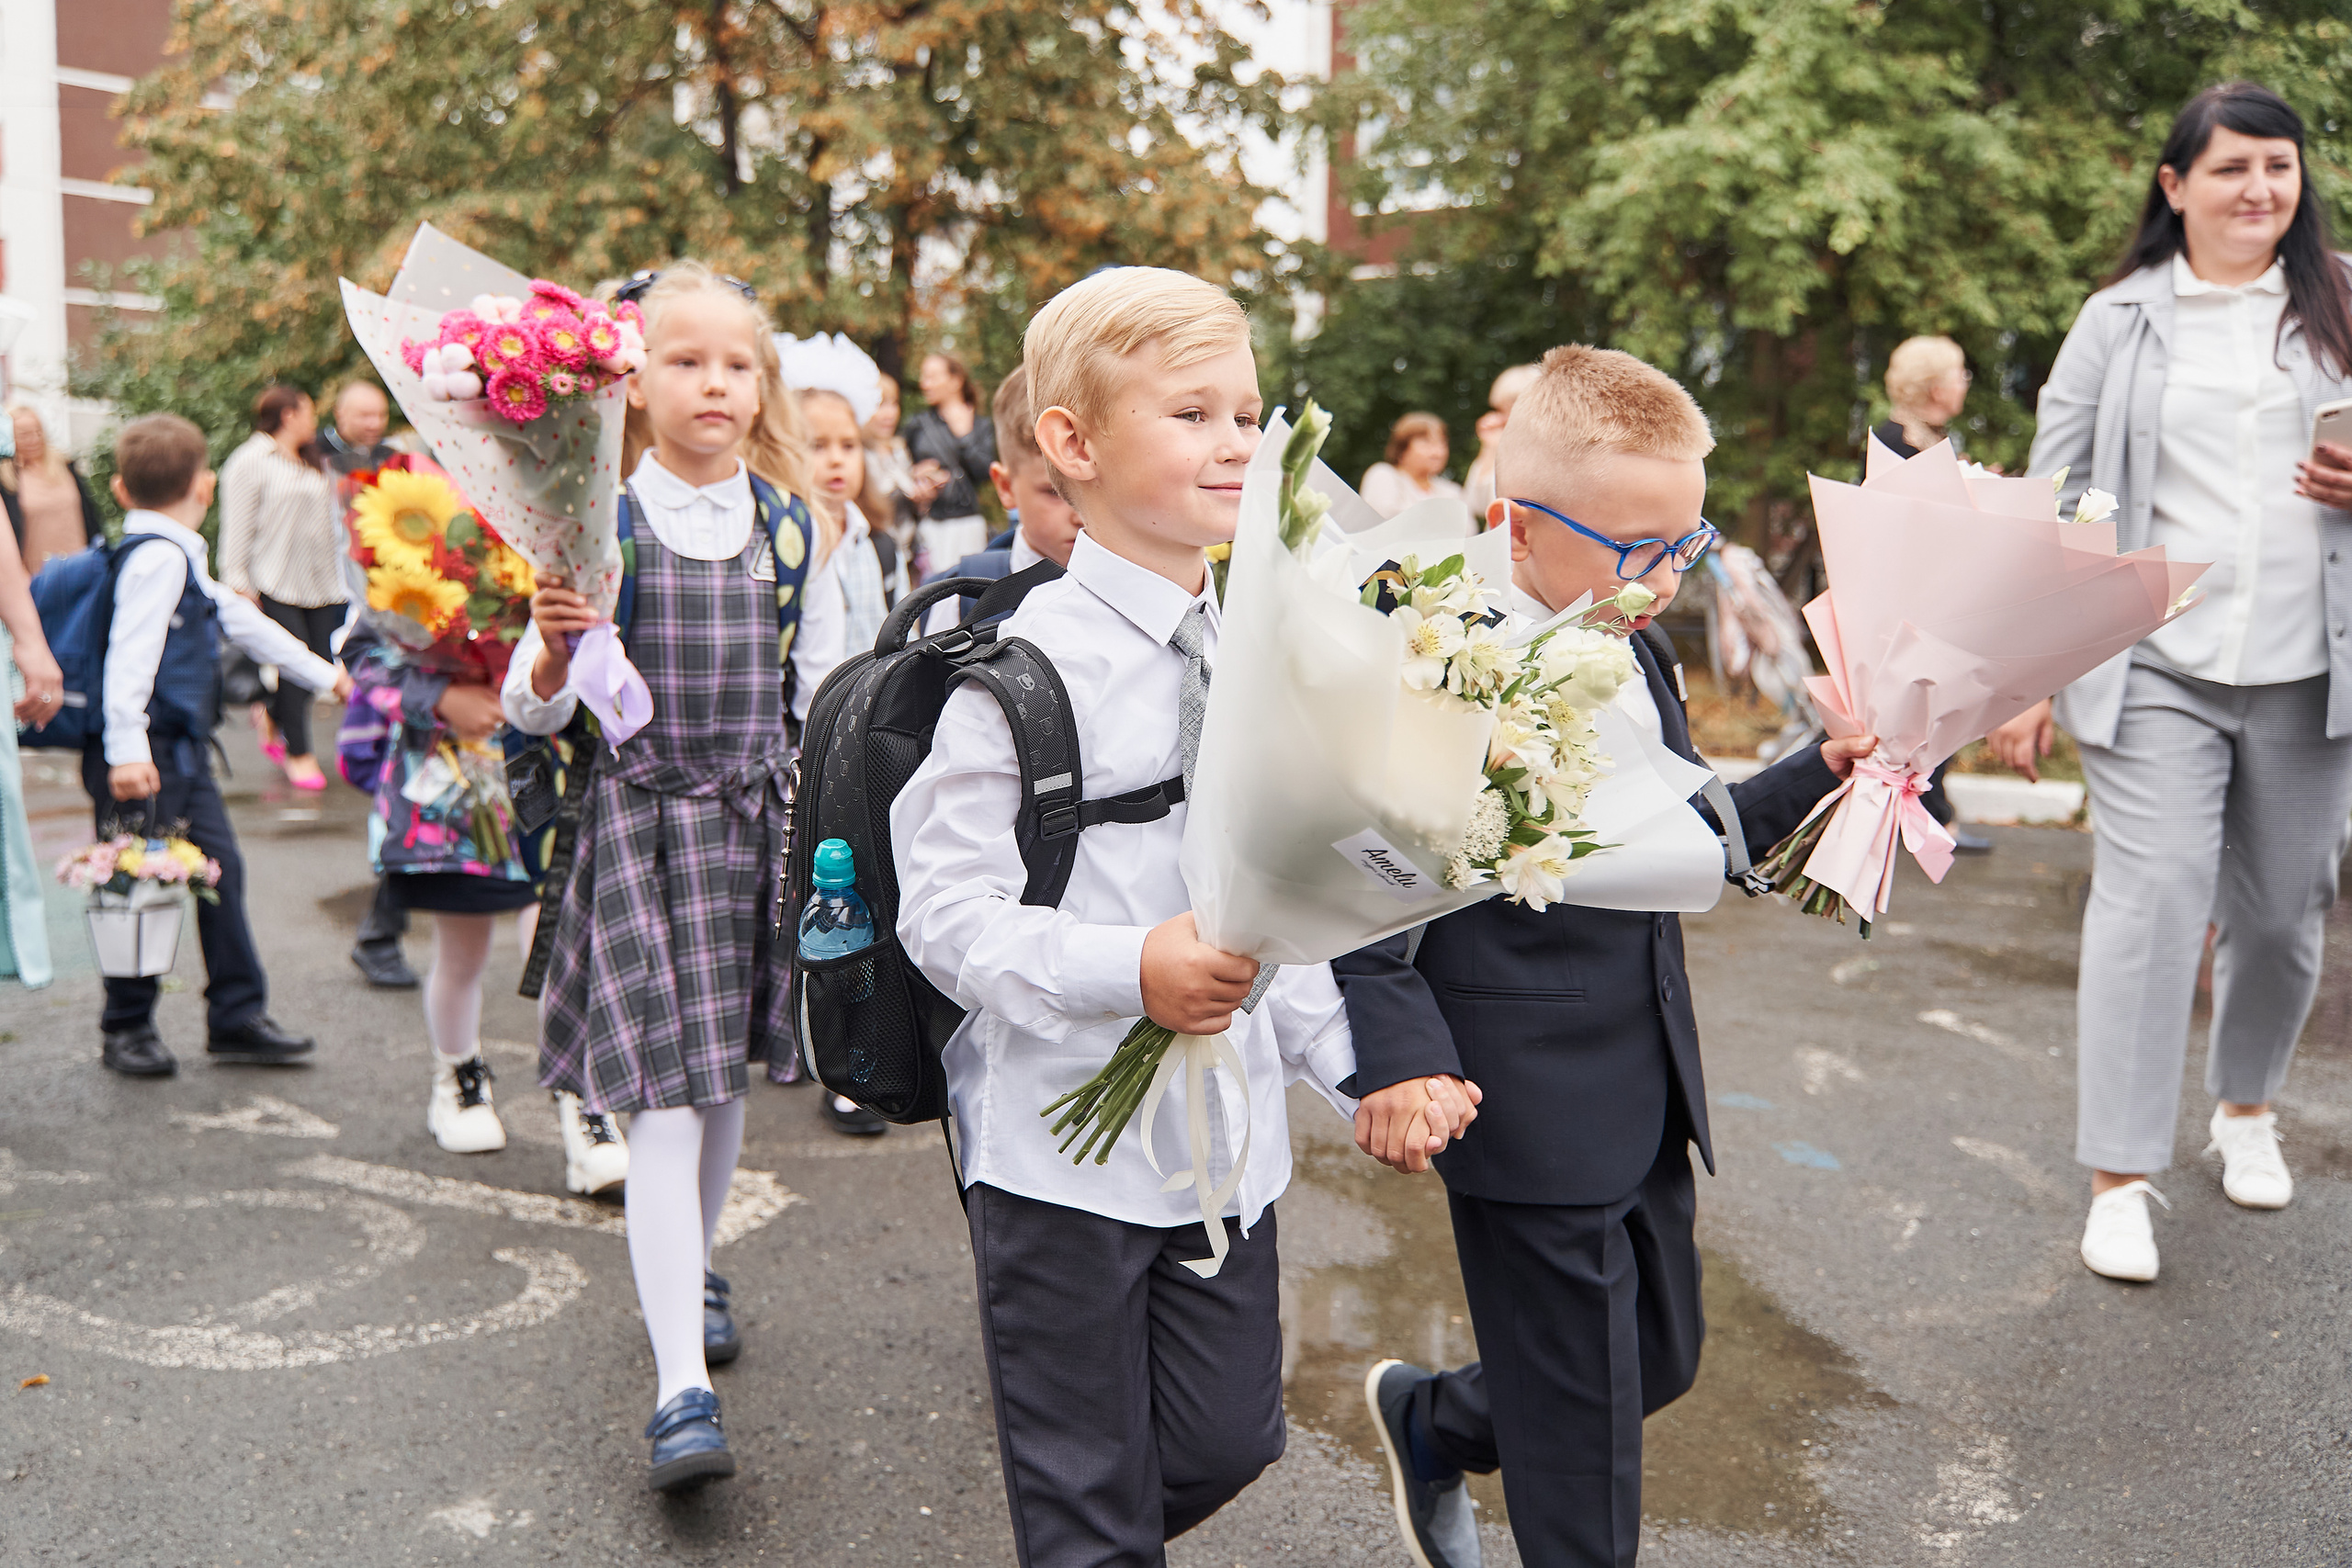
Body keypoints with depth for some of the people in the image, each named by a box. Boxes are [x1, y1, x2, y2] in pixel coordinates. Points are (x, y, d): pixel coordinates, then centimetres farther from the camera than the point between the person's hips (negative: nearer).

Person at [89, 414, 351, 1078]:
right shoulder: (160, 557, -15)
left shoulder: (181, 560, 17)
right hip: (147, 753, -10)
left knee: (221, 870, 10)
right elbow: (130, 654, -22)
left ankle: (237, 1018, 17)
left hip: (182, 750, 10)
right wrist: (127, 749, -28)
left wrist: (322, 673, 32)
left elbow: (240, 620, 26)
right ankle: (127, 1029, 14)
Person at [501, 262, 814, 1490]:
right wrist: (550, 648, -26)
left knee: (725, 1078, 16)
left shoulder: (789, 524, 5)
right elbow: (536, 711, -5)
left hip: (755, 814, 4)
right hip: (641, 817, -4)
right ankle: (681, 1388, -6)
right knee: (663, 1099, -9)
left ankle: (690, 1273, 41)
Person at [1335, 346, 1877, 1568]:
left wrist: (1825, 771, 4)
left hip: (1647, 1096, 9)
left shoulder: (1641, 656, 8)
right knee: (1583, 1427, 5)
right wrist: (1400, 1052, -26)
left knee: (1660, 1357, 22)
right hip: (1529, 1113, -9)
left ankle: (1427, 1422, 45)